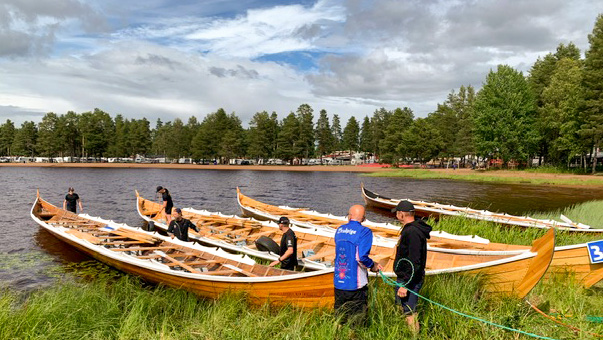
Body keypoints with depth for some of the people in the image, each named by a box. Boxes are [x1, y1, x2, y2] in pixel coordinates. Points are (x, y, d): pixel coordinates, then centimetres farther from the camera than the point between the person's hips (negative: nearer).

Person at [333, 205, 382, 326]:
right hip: (355, 284, -5)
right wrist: (373, 266, -3)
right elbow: (361, 257, -23)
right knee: (357, 318, 8)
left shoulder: (339, 230, 5)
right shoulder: (365, 232, -12)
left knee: (339, 316, 18)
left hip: (338, 283, 5)